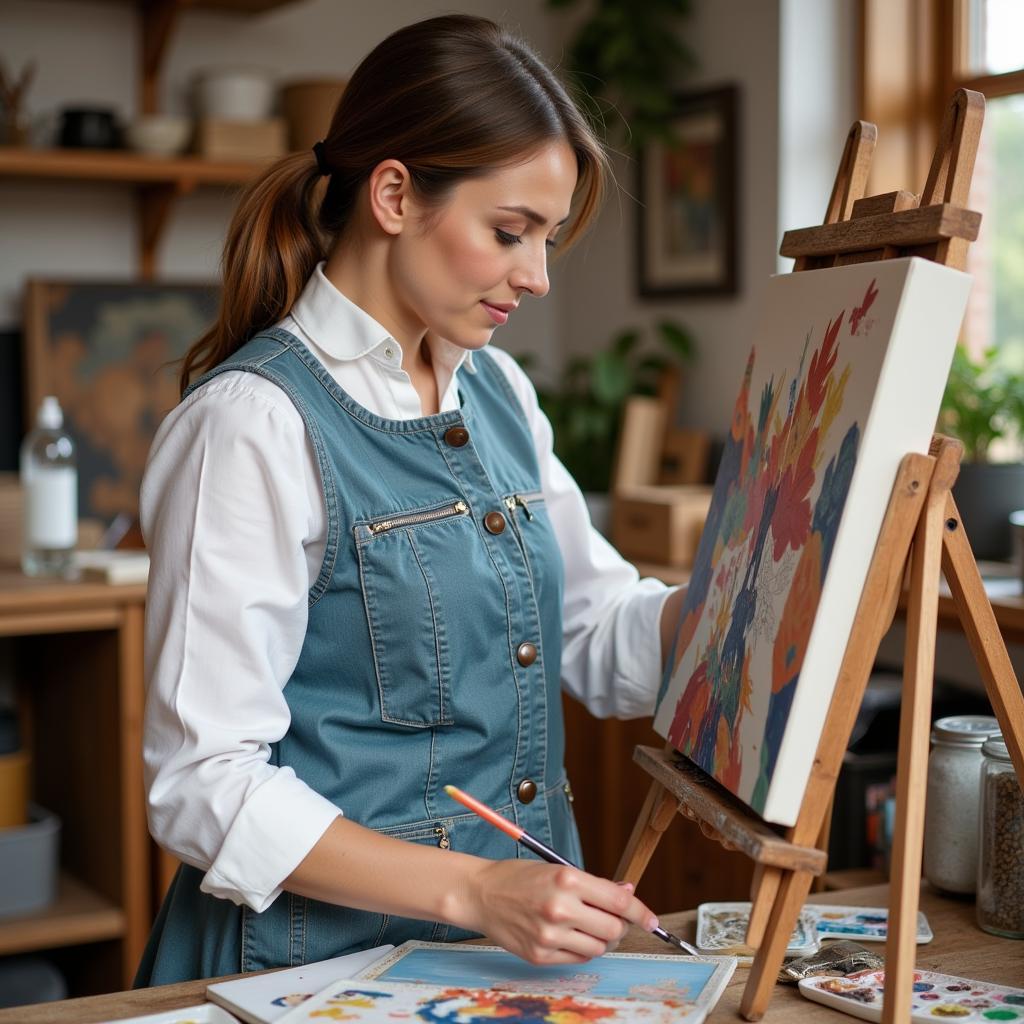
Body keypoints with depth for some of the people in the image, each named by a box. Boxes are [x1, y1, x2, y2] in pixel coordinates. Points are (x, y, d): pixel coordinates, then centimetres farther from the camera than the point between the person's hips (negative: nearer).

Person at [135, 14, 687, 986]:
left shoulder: (498, 392, 10)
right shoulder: (255, 422, -13)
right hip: (332, 952, -5)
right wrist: (475, 890, -22)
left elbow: (607, 640, 13)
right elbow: (205, 785, -15)